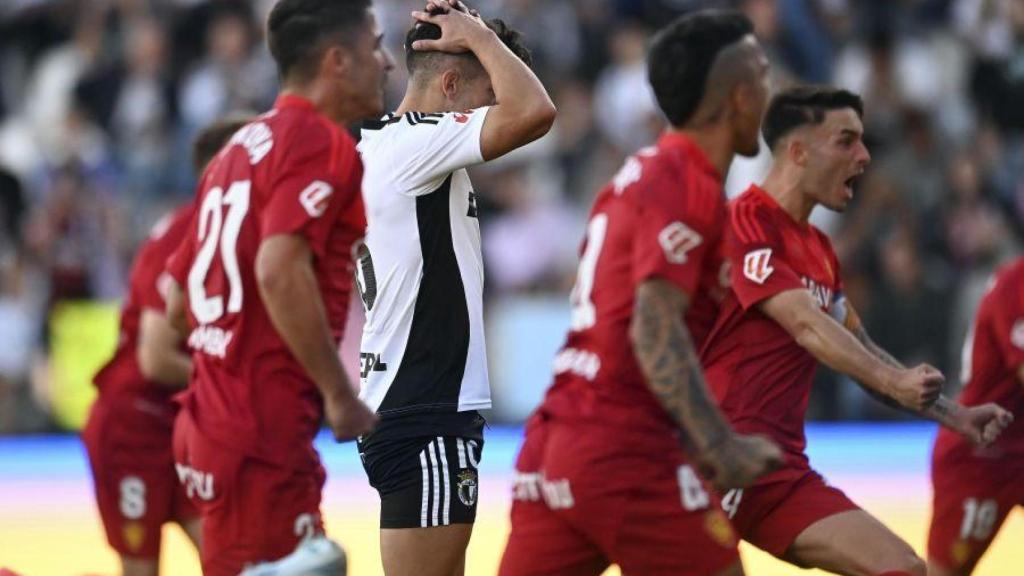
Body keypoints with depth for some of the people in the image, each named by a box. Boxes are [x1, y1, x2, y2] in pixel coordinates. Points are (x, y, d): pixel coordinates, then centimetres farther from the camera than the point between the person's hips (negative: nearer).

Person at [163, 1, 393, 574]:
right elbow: (280, 271, -24)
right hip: (264, 434, -10)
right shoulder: (320, 141, -10)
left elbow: (179, 300, 22)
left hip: (216, 417, 10)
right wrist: (340, 393, -19)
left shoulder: (243, 146, 19)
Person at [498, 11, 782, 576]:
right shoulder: (687, 186, -9)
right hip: (626, 451, -9)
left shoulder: (638, 174, 19)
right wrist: (720, 444, -27)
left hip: (550, 445, 9)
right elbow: (656, 333, -20)